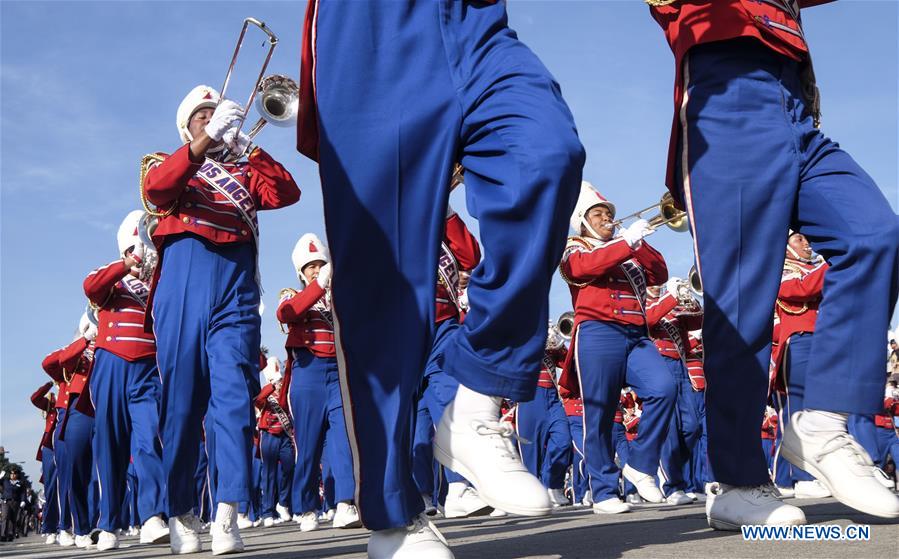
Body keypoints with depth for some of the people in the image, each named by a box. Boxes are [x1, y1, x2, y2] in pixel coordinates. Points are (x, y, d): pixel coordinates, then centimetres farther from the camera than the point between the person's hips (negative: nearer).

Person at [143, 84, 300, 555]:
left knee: (233, 393, -12)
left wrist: (248, 147, -5)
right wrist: (205, 141, -15)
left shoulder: (243, 172, 25)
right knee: (181, 401, -1)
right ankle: (182, 514, 8)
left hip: (236, 289, 1)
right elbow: (155, 188, -5)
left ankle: (227, 516, -17)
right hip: (183, 284, -1)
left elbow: (286, 193, 5)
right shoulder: (170, 164, 20)